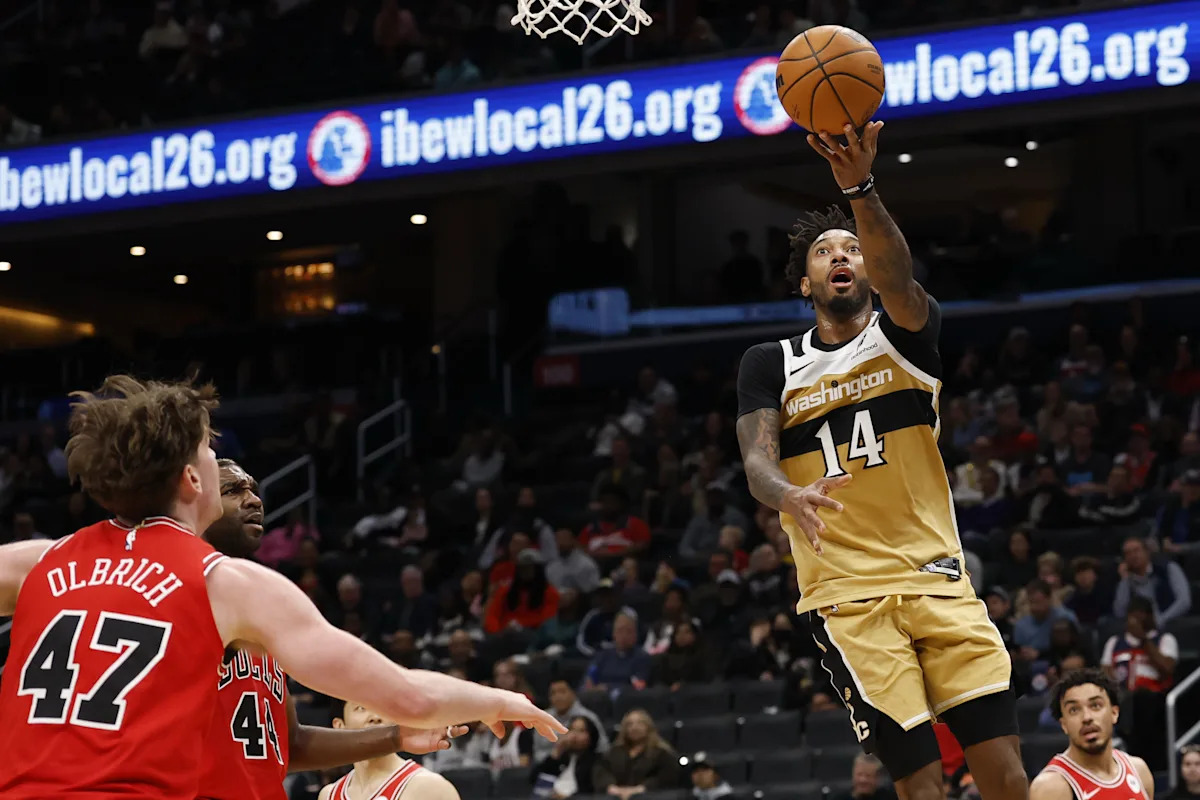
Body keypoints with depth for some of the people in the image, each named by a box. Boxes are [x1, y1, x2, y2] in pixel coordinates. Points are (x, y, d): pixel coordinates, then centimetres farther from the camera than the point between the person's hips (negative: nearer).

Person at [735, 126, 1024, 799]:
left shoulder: (906, 335, 7)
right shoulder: (770, 365, 10)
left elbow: (897, 278, -16)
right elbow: (756, 459, -4)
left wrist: (861, 189, -35)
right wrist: (789, 495, -30)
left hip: (936, 578, 1)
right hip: (848, 597, -1)